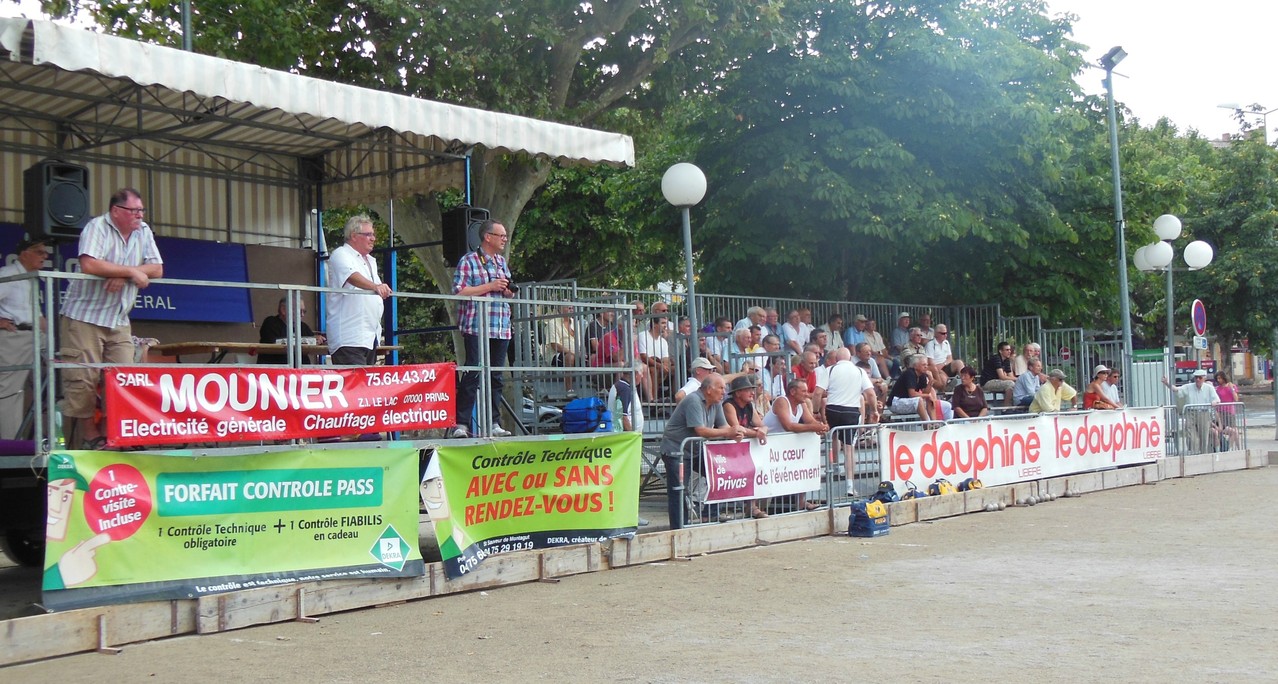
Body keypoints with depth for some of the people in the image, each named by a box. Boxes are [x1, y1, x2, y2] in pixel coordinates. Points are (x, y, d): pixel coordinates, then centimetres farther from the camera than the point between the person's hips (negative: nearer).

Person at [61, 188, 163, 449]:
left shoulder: (144, 232, 8)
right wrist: (131, 271, -17)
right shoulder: (97, 228, -10)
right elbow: (89, 265, -25)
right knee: (84, 378, -6)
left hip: (119, 321, 6)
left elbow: (157, 270, 1)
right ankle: (90, 434, 2)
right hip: (84, 317, -6)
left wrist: (123, 276, -15)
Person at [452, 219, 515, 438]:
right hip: (476, 328, -7)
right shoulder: (469, 261, -3)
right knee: (472, 375, -9)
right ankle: (461, 424, -7)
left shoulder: (502, 262, 18)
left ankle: (493, 424, 13)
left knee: (496, 377, 8)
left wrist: (509, 291, 5)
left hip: (501, 329, 7)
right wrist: (490, 286, -14)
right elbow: (459, 291, -13)